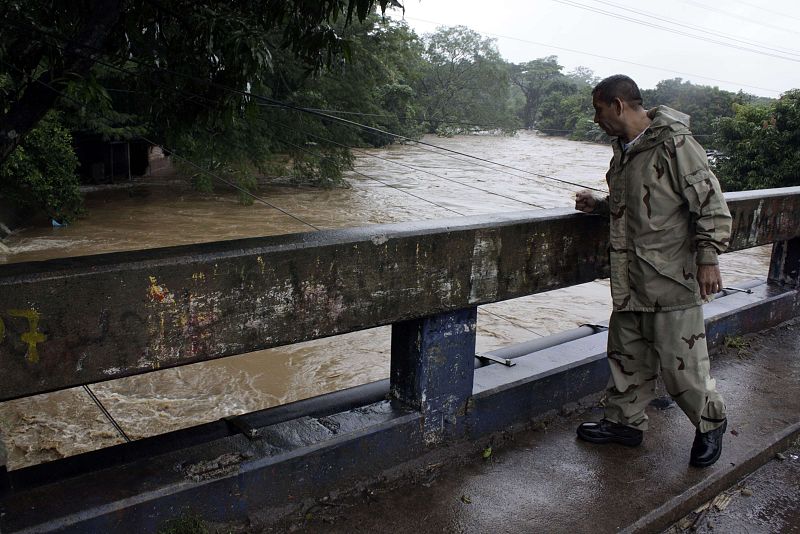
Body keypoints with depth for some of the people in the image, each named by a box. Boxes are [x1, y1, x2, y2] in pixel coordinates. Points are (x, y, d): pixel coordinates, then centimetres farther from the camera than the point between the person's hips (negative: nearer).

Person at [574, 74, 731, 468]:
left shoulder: (674, 144, -15)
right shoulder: (623, 148, 12)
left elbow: (710, 203, -14)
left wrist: (708, 258, -17)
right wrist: (598, 205, 10)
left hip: (672, 277, -8)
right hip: (630, 279, 8)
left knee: (680, 363, 1)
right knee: (627, 354, 16)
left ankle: (711, 422, 26)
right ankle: (625, 422, 32)